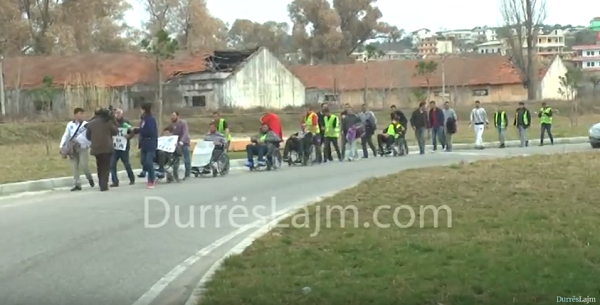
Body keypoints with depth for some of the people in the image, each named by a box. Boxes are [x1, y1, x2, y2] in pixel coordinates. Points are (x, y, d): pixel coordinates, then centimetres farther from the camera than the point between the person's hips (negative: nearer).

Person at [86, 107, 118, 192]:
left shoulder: (91, 123, 3)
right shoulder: (108, 122, -5)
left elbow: (88, 136, 7)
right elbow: (116, 132, 4)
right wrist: (113, 120, 9)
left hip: (96, 148, 4)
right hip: (106, 148, -4)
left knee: (100, 167, 17)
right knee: (106, 167, -1)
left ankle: (101, 184, 20)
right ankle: (104, 185, -12)